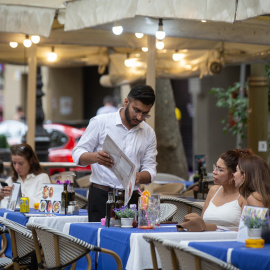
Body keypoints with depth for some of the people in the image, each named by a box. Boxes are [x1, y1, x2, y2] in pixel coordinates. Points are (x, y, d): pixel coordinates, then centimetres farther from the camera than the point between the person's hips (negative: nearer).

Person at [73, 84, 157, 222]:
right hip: (101, 195, -3)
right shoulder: (100, 122, 2)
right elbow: (78, 154, 1)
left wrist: (139, 177, -12)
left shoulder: (149, 133, 12)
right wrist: (95, 157, -21)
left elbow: (150, 169, 11)